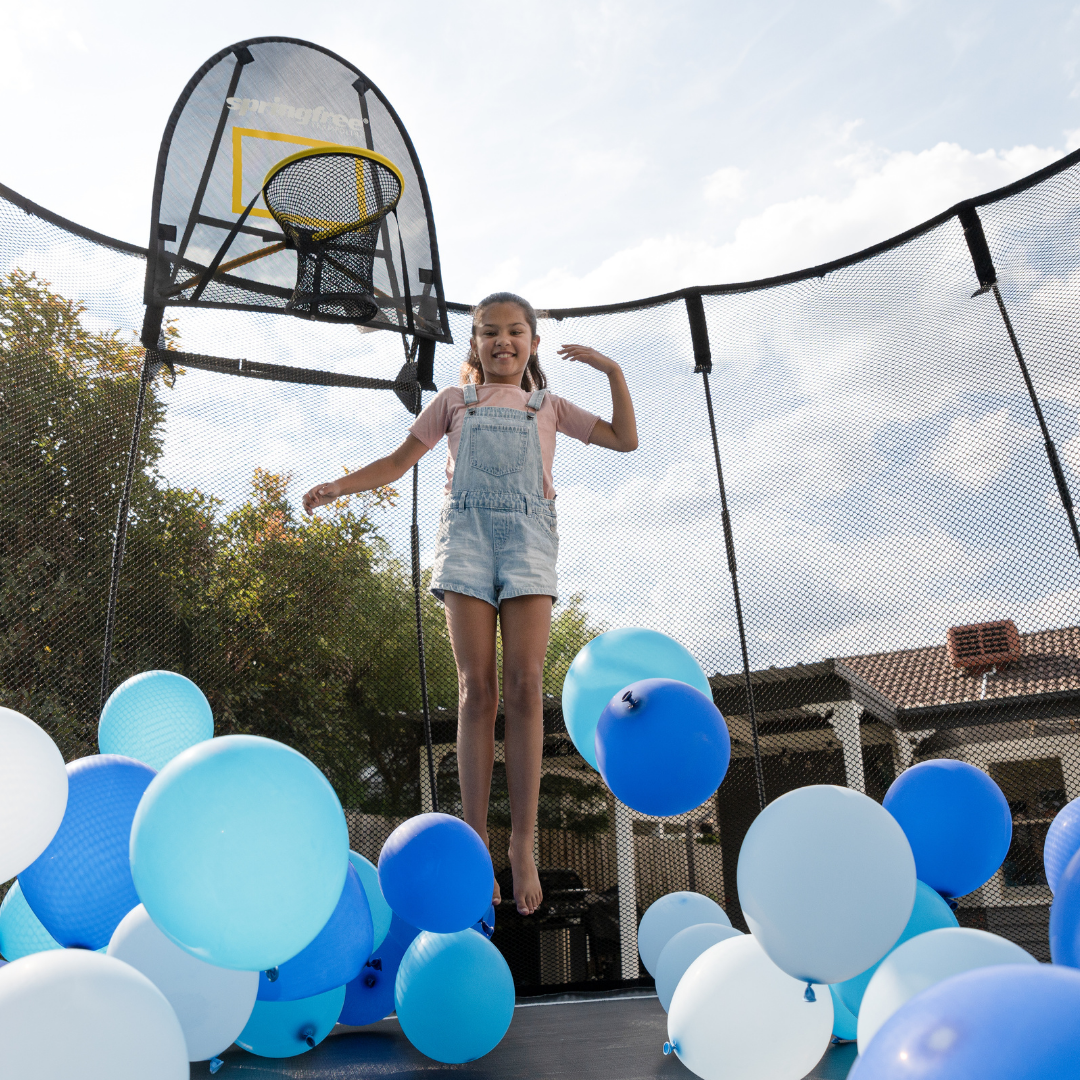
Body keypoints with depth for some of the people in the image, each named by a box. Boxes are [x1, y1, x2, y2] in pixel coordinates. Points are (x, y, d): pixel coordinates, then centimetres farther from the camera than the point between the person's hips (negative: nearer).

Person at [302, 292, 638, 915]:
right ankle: (475, 846, -4)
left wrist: (613, 370, 13)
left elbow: (626, 441, 19)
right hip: (467, 531, 0)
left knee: (525, 684, -12)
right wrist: (338, 486, 3)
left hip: (528, 535, 0)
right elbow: (399, 463, 17)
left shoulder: (548, 406, 22)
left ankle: (523, 849, -9)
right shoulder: (454, 401, 21)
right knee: (477, 687, -8)